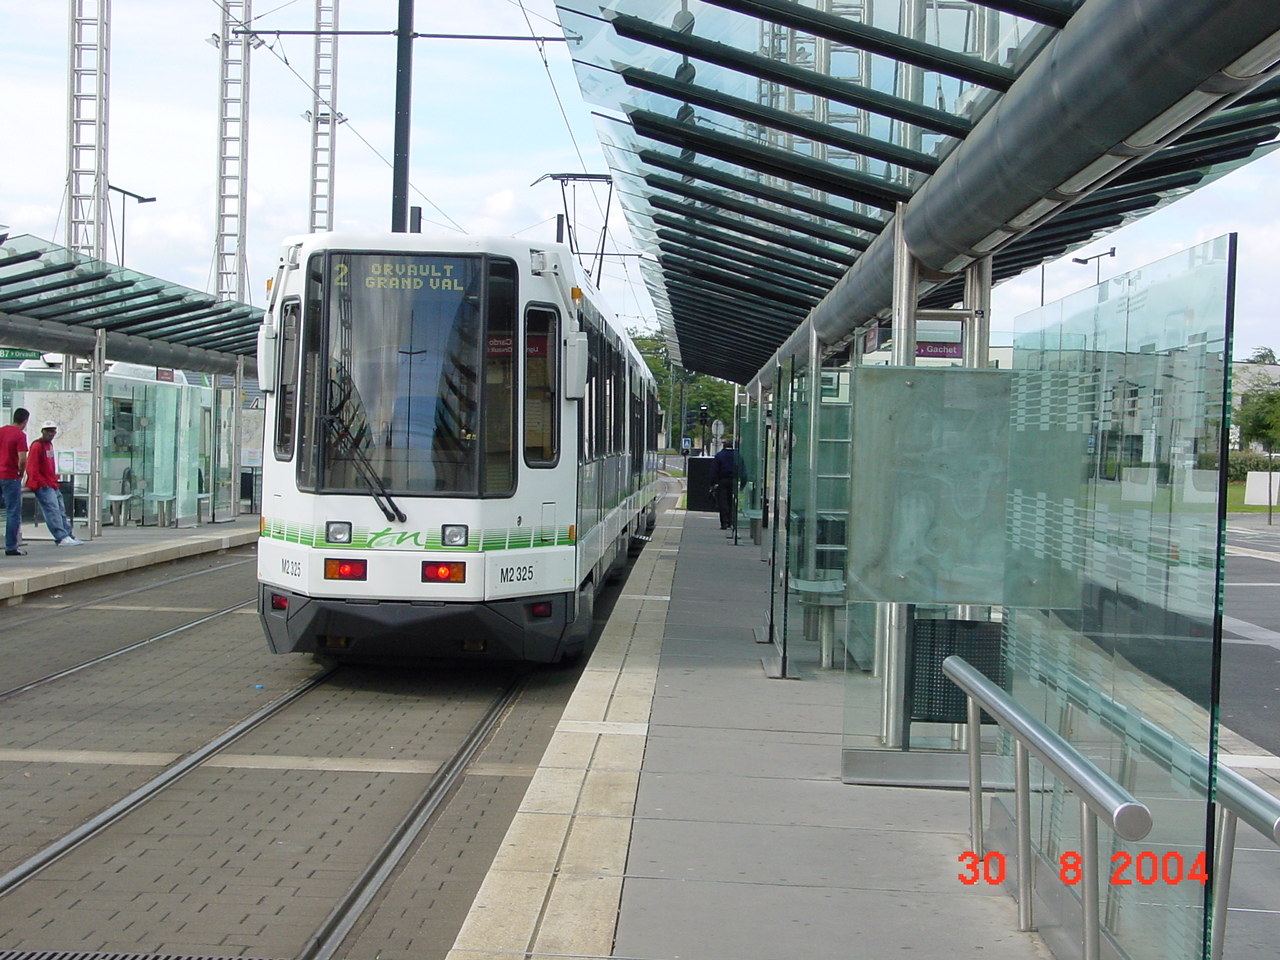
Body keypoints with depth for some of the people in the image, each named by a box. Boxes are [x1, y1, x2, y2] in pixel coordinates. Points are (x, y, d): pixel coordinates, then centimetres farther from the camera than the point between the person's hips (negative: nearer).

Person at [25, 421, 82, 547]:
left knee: (61, 512, 10)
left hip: (53, 485, 10)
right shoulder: (37, 445, -10)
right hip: (44, 486, -10)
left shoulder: (50, 445, 17)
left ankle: (68, 536, 13)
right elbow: (32, 467, -17)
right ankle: (61, 538, -17)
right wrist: (40, 483, -20)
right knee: (53, 511, -13)